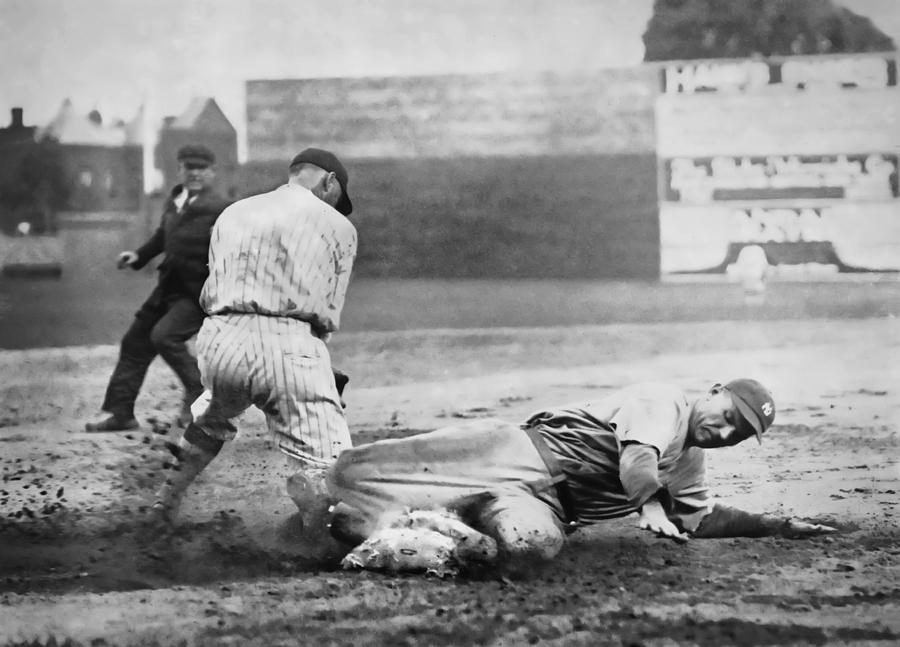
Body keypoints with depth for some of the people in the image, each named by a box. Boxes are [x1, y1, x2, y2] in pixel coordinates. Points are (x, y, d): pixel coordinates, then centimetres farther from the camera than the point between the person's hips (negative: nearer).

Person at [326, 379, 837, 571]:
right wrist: (650, 504, -34)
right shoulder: (666, 401, -3)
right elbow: (636, 456, -19)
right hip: (524, 454, -5)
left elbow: (701, 519, 31)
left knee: (535, 544, -32)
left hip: (551, 505, 5)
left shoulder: (688, 465, 23)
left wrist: (777, 525, 26)